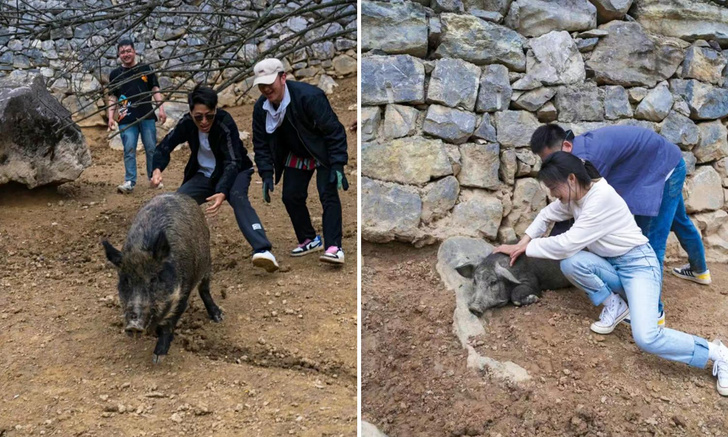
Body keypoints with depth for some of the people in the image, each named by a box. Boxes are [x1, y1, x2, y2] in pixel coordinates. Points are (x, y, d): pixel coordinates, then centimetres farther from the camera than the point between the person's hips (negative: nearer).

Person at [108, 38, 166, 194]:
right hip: (126, 119, 0)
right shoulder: (115, 74, 10)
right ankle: (130, 181, -3)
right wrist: (111, 117, -1)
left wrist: (161, 108, -4)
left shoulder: (146, 69, 8)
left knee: (151, 149, 4)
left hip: (147, 116, 0)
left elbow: (155, 89, 7)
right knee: (129, 150, -4)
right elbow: (113, 97, 10)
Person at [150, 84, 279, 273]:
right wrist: (157, 169, -32)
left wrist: (222, 192, -52)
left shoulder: (225, 123, -30)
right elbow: (165, 146, -9)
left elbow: (233, 162, -35)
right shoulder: (186, 123, -17)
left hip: (234, 171, -5)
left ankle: (262, 250, -48)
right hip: (203, 175, 5)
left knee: (238, 198, -35)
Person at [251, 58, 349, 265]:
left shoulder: (309, 96, -32)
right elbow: (261, 144, -2)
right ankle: (309, 240, 23)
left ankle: (334, 247, -19)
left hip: (324, 153, -6)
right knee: (291, 197, 4)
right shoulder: (260, 107, -12)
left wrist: (338, 165, -32)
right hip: (296, 155, 6)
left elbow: (334, 130, -29)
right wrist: (266, 174, -13)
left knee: (328, 195, -18)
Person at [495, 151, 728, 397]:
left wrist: (528, 248, -14)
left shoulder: (601, 198, -27)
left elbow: (567, 244, -27)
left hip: (638, 264, -8)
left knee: (646, 338, -26)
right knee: (571, 263, -25)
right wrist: (522, 244, 1)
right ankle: (615, 306, -1)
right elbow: (547, 215, 15)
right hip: (611, 266, 8)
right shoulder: (574, 195, -2)